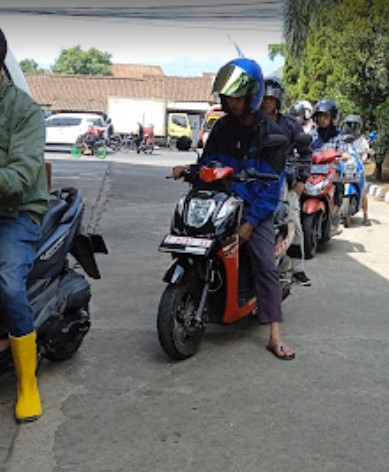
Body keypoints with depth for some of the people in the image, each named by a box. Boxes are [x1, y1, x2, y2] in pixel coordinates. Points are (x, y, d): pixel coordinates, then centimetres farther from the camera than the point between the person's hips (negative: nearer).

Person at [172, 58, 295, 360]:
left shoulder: (271, 134, -6)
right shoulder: (223, 127, 7)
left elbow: (272, 185, -11)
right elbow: (208, 161, 15)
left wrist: (250, 222, -19)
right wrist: (189, 168, -9)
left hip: (255, 207, -4)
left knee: (266, 266, -13)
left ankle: (275, 336, -11)